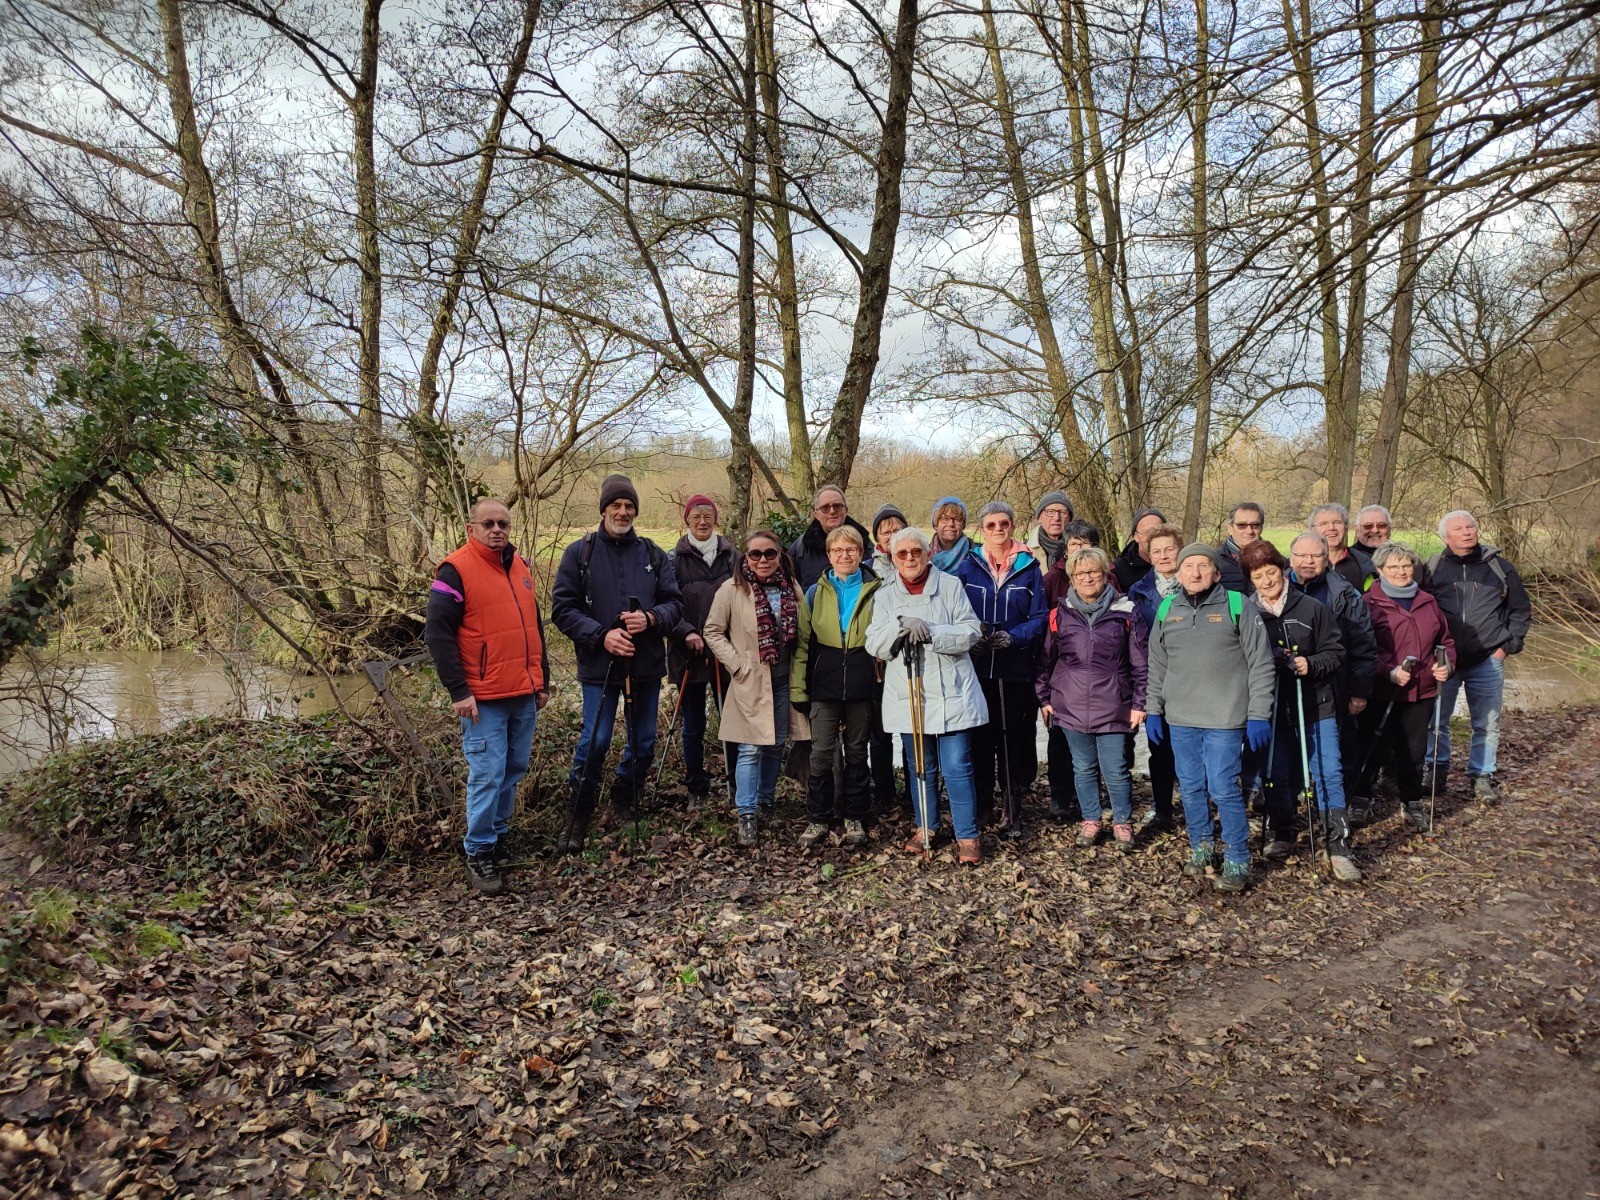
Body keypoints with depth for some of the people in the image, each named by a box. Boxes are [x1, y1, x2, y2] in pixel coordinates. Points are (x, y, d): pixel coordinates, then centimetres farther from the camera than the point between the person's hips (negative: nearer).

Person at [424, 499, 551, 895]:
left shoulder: (520, 566, 12)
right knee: (487, 775, -5)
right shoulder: (456, 570, -10)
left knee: (514, 770, 14)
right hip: (483, 699, -7)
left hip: (525, 696, 7)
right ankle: (479, 854, 8)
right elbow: (438, 633, -13)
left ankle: (500, 835, 30)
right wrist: (458, 692, -16)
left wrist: (543, 681, 17)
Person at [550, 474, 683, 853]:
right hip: (599, 665, -3)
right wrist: (601, 635, -17)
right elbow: (562, 608, -4)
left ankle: (623, 803, 34)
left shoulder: (652, 553, 6)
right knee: (594, 742, -4)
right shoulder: (579, 552, -1)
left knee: (644, 742, 11)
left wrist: (651, 618, -15)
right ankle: (577, 817, 14)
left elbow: (675, 602, 6)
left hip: (646, 665, 3)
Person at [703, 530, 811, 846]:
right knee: (751, 749, -6)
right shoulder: (732, 590, -6)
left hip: (785, 681, 4)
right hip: (750, 682, -4)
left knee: (776, 746, 12)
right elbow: (713, 632, -2)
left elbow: (804, 634, 14)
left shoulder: (793, 589, 6)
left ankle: (764, 803, 28)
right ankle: (747, 815, 2)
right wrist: (737, 664, -9)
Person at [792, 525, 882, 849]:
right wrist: (798, 687, 0)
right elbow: (803, 642, 6)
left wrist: (884, 682, 2)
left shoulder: (875, 591, 6)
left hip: (862, 685, 0)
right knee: (821, 754, -3)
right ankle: (817, 820, 10)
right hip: (824, 685, 0)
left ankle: (854, 819, 20)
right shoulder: (816, 592, 7)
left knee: (857, 753, 9)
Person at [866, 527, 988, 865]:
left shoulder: (950, 586, 1)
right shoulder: (885, 596, 8)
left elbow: (971, 632, -7)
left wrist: (931, 633, -19)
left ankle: (967, 836, 5)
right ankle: (925, 827, 30)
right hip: (906, 695, 3)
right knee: (918, 766, 14)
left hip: (950, 694, -3)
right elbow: (874, 645, -1)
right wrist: (901, 626, -19)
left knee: (957, 767, -5)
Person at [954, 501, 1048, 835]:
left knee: (1013, 738, 4)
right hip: (977, 667, 1)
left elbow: (1039, 617, 0)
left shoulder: (1029, 567, 3)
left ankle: (1012, 810, 15)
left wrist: (1012, 637, -16)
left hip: (1016, 668, 0)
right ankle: (981, 805, 19)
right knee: (980, 737, 5)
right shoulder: (968, 566, 4)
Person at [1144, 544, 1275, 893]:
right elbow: (1157, 666, 15)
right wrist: (1153, 710, 12)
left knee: (1224, 790, -4)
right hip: (1180, 719, 4)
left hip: (1224, 719, -4)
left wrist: (1258, 715, -8)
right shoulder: (1167, 611, 8)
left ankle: (1237, 862, 11)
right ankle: (1201, 849, 30)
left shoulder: (1237, 607, -4)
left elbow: (1261, 665, -4)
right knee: (1191, 789, 12)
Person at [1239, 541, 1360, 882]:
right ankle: (1281, 837, 28)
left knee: (1328, 773, -3)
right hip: (1270, 708, 1)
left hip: (1316, 705, 0)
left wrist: (1311, 664, -16)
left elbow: (1335, 652, 2)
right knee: (1276, 775, 10)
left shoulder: (1311, 608, -3)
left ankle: (1337, 847, 4)